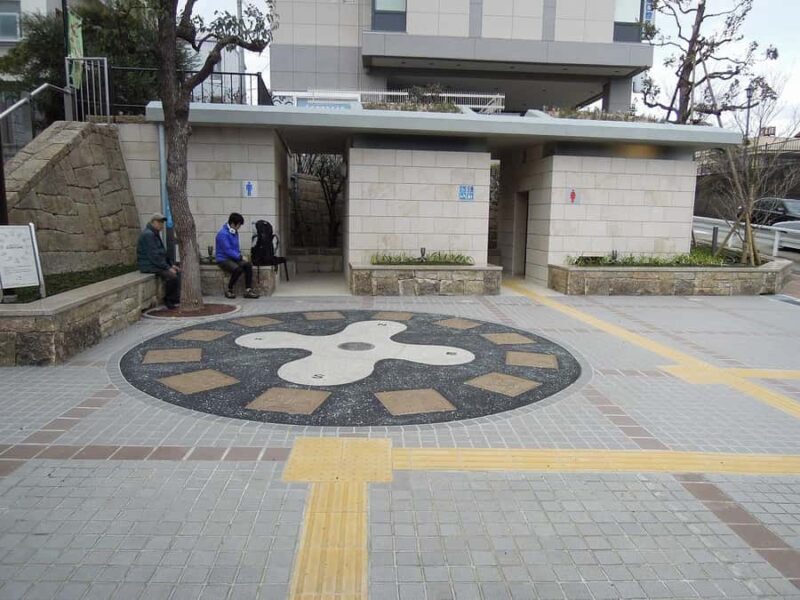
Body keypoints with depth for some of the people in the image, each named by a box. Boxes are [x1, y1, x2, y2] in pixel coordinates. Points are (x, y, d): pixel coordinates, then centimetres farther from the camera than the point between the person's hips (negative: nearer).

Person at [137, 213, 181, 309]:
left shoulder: (155, 234, 17)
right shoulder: (148, 234, -16)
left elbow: (162, 253, 23)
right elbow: (154, 256, -23)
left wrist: (171, 265, 12)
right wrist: (168, 268, -21)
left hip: (157, 264, 11)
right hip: (149, 266, -11)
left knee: (178, 272, 3)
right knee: (172, 275, -27)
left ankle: (175, 300, 1)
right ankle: (168, 301, -9)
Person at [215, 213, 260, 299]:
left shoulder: (235, 232, 13)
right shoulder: (223, 233, -15)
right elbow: (227, 250, -19)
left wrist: (240, 255, 5)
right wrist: (240, 257, -14)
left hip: (234, 258, 8)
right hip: (223, 259, -8)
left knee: (248, 265, -20)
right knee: (238, 269, -34)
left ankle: (248, 290, -21)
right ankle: (229, 290, -14)